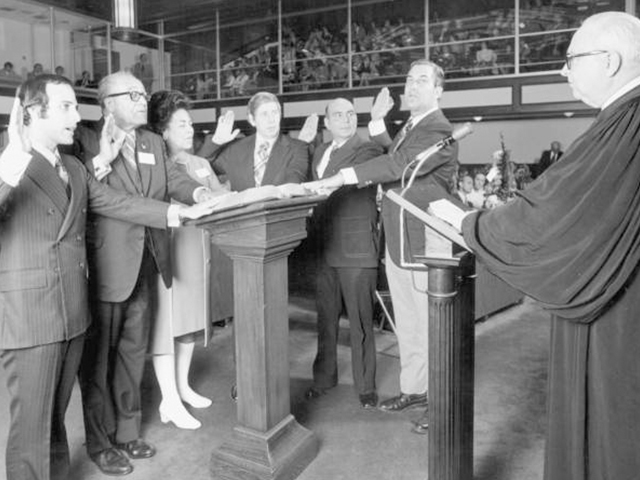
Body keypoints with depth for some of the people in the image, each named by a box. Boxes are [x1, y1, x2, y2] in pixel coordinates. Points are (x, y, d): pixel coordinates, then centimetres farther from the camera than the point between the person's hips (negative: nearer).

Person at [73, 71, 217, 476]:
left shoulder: (153, 143, 11)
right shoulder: (86, 142, -8)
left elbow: (174, 179, 3)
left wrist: (198, 192, -18)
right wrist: (101, 160, -26)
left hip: (145, 263, 7)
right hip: (105, 265, -6)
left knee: (133, 350, 17)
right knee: (99, 354, 8)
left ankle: (127, 430, 34)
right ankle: (99, 441, 24)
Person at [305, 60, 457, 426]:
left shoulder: (439, 131, -15)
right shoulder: (409, 127, 17)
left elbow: (398, 164, -27)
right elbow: (393, 160, 11)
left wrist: (342, 177, -29)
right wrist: (378, 123, 6)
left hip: (423, 245, -9)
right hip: (397, 241, 9)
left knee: (430, 323, 2)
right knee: (407, 324, 18)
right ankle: (414, 389, 33)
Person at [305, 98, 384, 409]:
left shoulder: (368, 151, -4)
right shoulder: (320, 152, 18)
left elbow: (341, 181, -19)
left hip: (356, 248, -6)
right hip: (324, 247, 6)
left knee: (360, 320, 1)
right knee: (325, 317, 15)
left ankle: (365, 386, 15)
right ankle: (324, 377, 30)